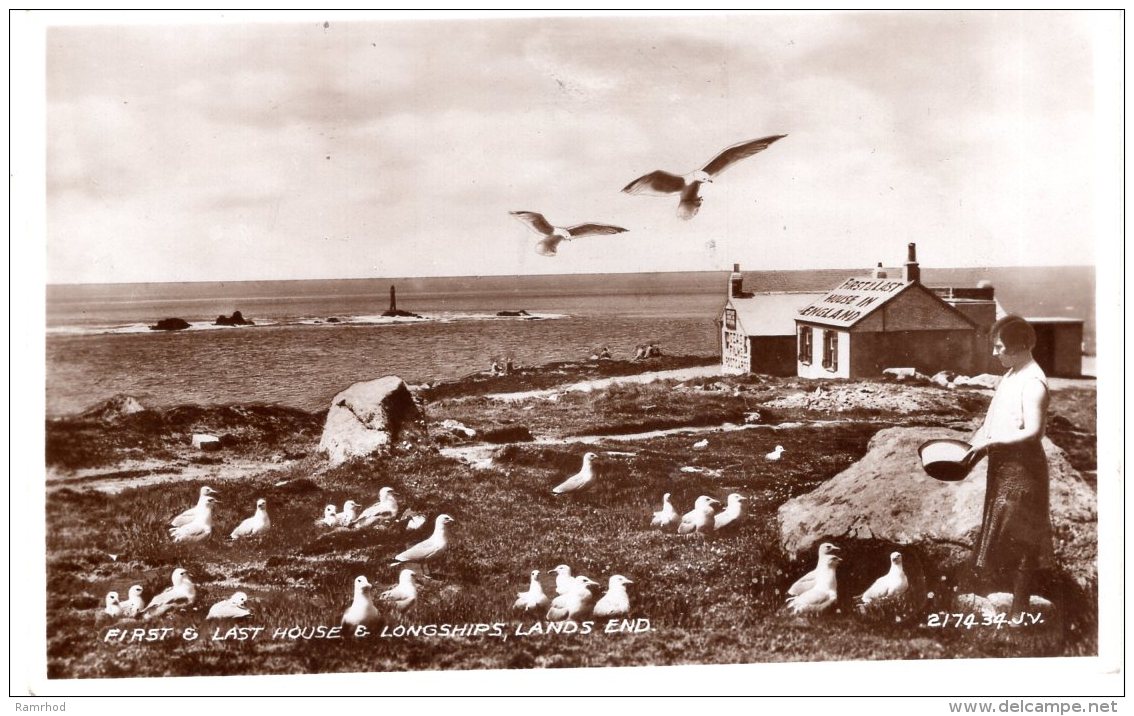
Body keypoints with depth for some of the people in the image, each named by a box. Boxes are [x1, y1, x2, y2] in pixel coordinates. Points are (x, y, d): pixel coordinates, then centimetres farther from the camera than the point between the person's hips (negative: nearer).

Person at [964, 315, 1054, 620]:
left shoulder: (1032, 382, -19)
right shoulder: (1011, 374, 10)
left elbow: (1033, 431, -25)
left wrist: (989, 443, -22)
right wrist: (976, 441, 7)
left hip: (1022, 468, -10)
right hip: (1003, 464, 10)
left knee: (1018, 540, -2)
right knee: (1003, 535, 16)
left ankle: (1020, 610, 5)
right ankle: (1016, 596, 27)